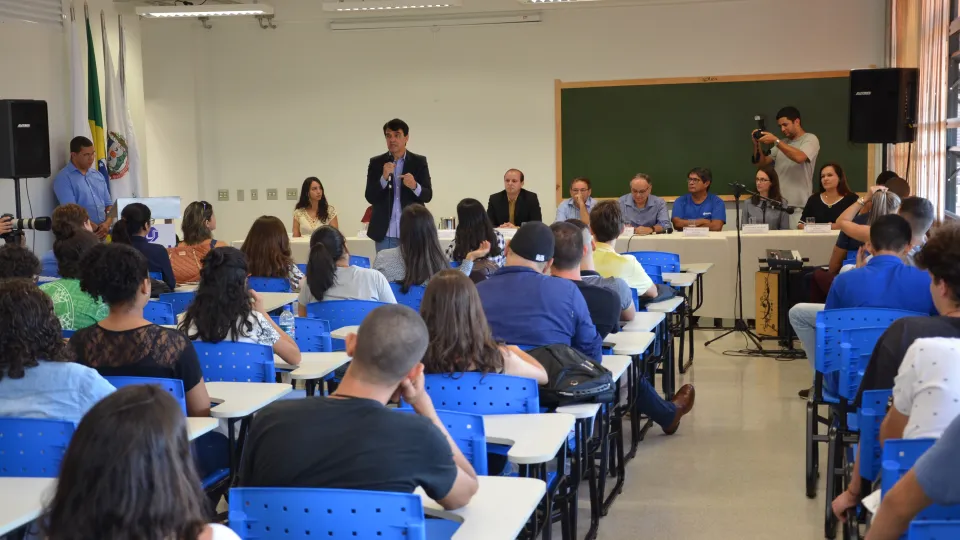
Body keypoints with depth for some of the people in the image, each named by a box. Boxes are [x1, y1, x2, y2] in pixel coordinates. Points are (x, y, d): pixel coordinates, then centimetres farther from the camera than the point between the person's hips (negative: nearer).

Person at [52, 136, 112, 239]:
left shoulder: (98, 175, 15)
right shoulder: (64, 178, -5)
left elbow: (108, 205, 14)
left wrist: (107, 224, -6)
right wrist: (97, 229, -15)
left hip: (102, 235, 5)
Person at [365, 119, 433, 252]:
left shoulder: (419, 161, 3)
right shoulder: (376, 162, 5)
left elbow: (428, 196, -1)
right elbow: (370, 197, -2)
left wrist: (415, 186, -22)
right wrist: (384, 178, -18)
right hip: (385, 233, 1)